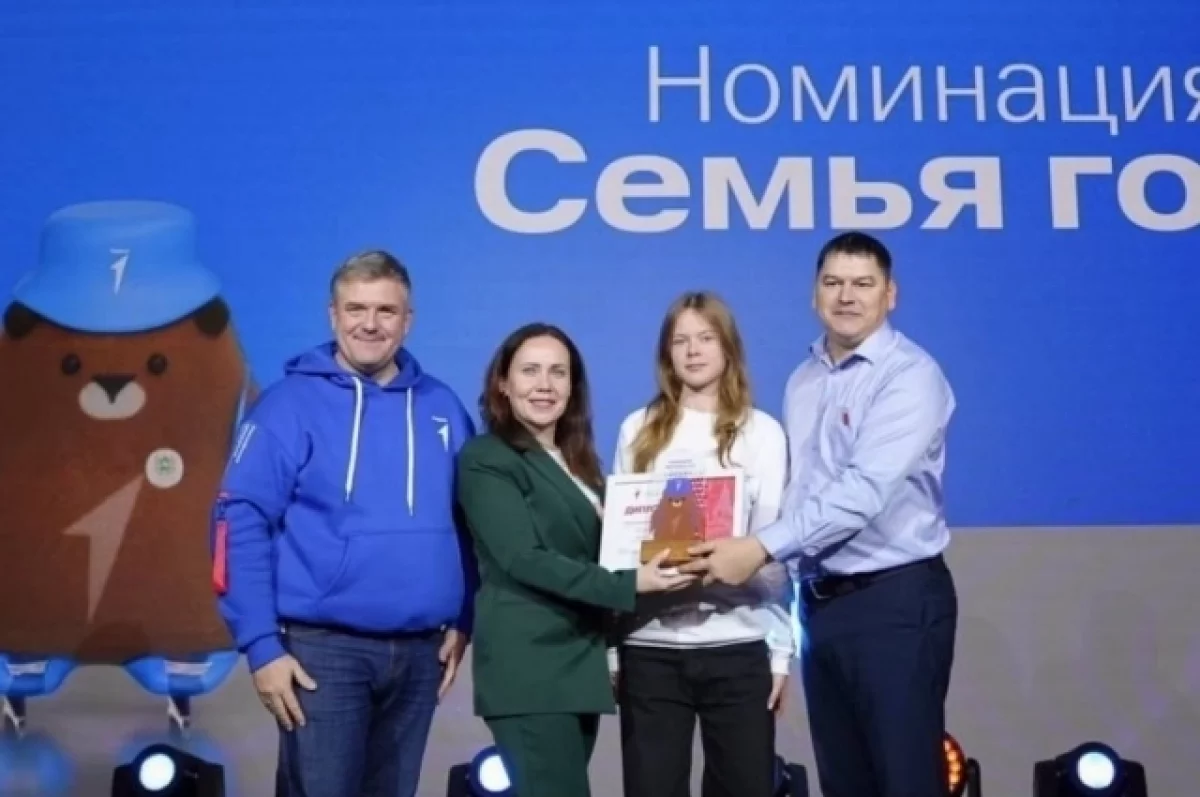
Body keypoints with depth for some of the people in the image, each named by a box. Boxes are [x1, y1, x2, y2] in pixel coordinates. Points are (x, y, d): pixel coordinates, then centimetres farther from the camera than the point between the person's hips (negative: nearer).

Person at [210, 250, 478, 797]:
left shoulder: (441, 409, 7)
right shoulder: (291, 404, -6)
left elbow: (464, 524, 13)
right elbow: (242, 525, -10)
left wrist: (462, 621, 5)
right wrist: (261, 644, -15)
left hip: (420, 651, 5)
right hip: (324, 648, -4)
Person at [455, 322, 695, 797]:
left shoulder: (577, 461, 18)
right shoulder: (486, 460, -7)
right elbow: (524, 559, -18)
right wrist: (629, 585, -22)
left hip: (582, 663, 8)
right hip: (528, 669, -7)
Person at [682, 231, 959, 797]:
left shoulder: (910, 375, -11)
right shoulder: (802, 382, 13)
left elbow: (865, 491, -22)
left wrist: (763, 548, -25)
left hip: (895, 601, -7)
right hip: (823, 601, 7)